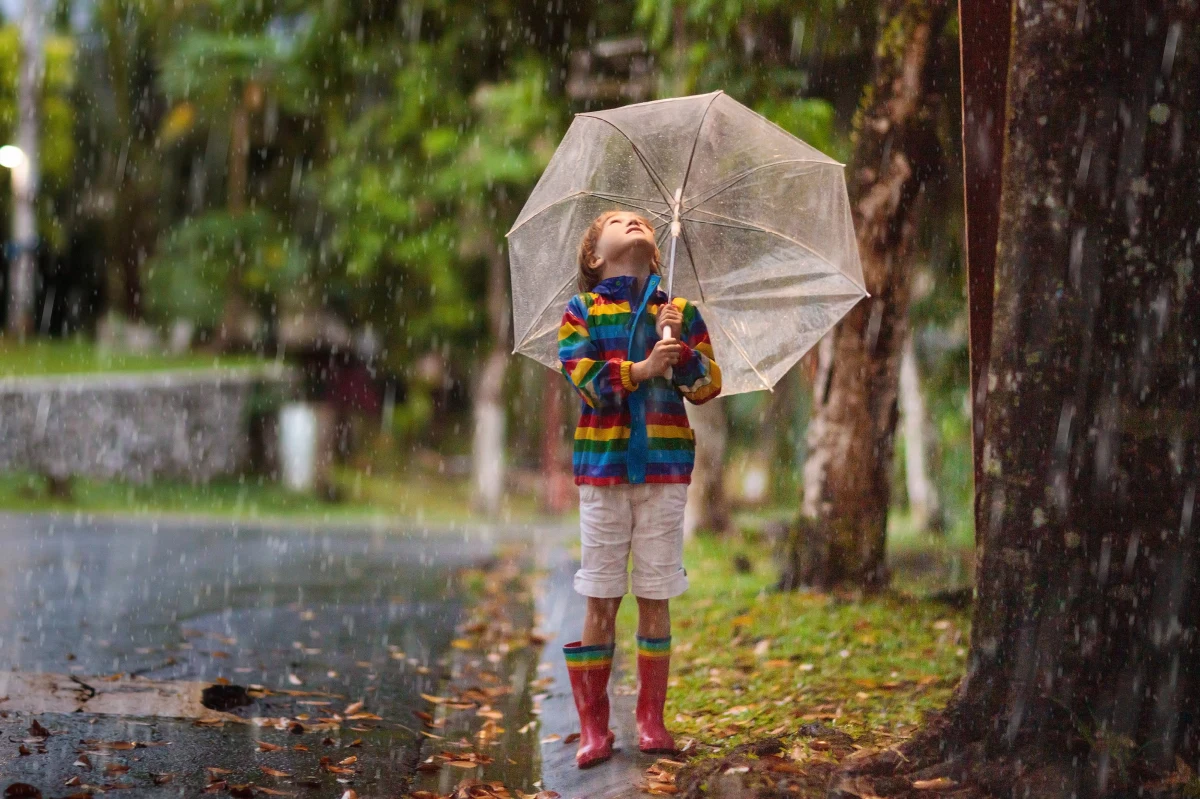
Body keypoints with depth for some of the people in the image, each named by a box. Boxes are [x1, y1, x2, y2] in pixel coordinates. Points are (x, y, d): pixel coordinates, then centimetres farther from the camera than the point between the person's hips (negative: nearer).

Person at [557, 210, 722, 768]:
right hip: (603, 464, -1)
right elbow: (581, 374, -8)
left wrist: (680, 348, -13)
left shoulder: (680, 312, 12)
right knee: (600, 597, -1)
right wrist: (641, 369, -21)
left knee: (656, 596, 3)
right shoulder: (582, 311, 7)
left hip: (664, 467, 2)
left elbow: (709, 384, 5)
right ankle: (593, 727, 4)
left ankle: (651, 720, 10)